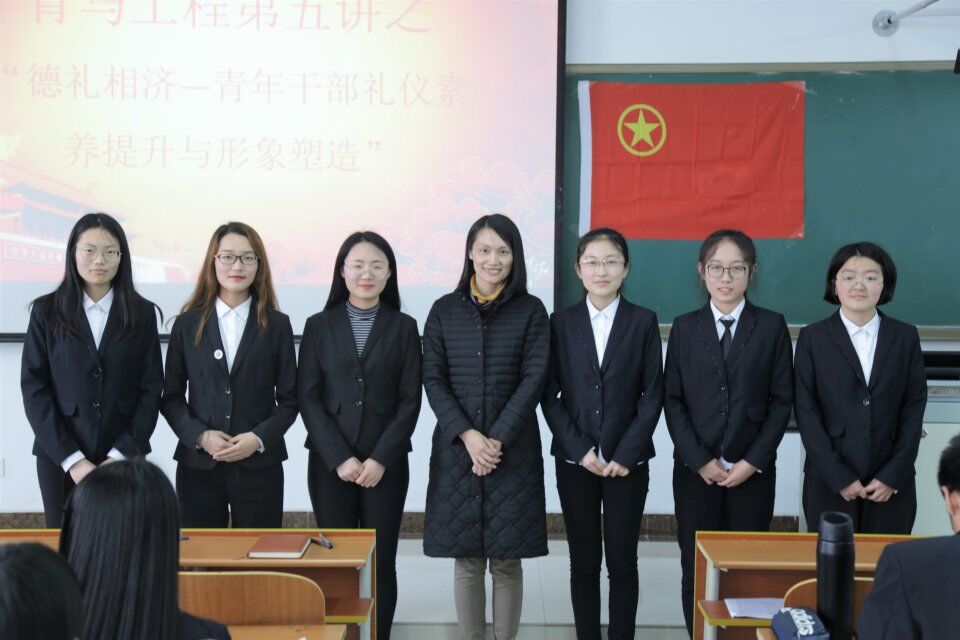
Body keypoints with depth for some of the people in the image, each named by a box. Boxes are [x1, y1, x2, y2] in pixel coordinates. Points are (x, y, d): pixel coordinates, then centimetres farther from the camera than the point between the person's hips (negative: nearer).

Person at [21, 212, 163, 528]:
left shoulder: (142, 313, 4)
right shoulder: (46, 311, 3)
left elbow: (152, 389, 3)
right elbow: (33, 388, -1)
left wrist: (120, 455, -8)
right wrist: (71, 459, -9)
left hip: (125, 457, 0)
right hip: (60, 457, 0)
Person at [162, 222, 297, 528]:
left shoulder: (277, 325, 5)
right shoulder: (187, 324, 7)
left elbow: (289, 399, 5)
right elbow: (171, 398, 7)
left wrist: (259, 438, -10)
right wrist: (201, 436, -10)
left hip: (259, 466, 0)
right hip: (198, 465, 1)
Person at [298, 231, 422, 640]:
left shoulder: (403, 327, 5)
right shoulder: (319, 326, 5)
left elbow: (410, 400, 1)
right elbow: (308, 398, 0)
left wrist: (380, 459, -10)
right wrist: (340, 458, -10)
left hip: (386, 464, 0)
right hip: (329, 463, 0)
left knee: (381, 563, 2)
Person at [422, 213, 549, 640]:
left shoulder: (531, 311, 3)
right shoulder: (445, 310, 6)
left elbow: (533, 379, -4)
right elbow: (433, 379, 1)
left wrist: (497, 440, -13)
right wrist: (467, 436, -11)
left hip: (513, 450, -1)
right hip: (456, 447, 1)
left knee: (507, 562, 4)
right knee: (466, 562, 6)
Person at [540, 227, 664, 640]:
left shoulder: (643, 322, 2)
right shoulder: (561, 322, 3)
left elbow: (653, 394, -1)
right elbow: (550, 395, 1)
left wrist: (625, 454, -9)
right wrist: (581, 451, -8)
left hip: (627, 461, -1)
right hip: (575, 461, 1)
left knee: (622, 562, 4)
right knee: (583, 562, 7)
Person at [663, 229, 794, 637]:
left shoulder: (772, 327, 4)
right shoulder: (684, 328, 6)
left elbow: (781, 401, 2)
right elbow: (672, 400, 3)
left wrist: (753, 461, -7)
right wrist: (700, 461, -7)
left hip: (753, 471, -1)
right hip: (696, 471, 1)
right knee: (696, 570, 3)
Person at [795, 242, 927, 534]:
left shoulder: (906, 337, 6)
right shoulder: (812, 337, 0)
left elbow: (914, 408, 3)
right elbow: (806, 412, -3)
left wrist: (893, 475, -5)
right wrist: (839, 477, -9)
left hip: (892, 485, 1)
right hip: (829, 482, -1)